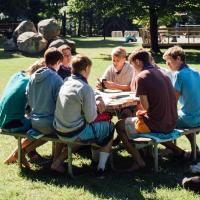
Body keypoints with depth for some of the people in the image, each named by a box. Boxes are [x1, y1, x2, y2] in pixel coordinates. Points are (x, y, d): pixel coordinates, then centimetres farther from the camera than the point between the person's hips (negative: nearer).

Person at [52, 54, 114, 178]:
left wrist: (94, 102, 10)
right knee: (109, 127, 14)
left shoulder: (66, 83, 2)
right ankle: (101, 168, 11)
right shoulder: (85, 88, -19)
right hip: (74, 133, -7)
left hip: (59, 131, 7)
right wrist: (96, 108, 4)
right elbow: (90, 118, -15)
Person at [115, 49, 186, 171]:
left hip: (156, 124, -7)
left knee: (120, 126, 10)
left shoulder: (141, 77, -13)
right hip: (171, 123, 7)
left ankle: (139, 161, -2)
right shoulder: (163, 73, 9)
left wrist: (143, 112, 7)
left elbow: (145, 106, -15)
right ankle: (176, 150, 29)